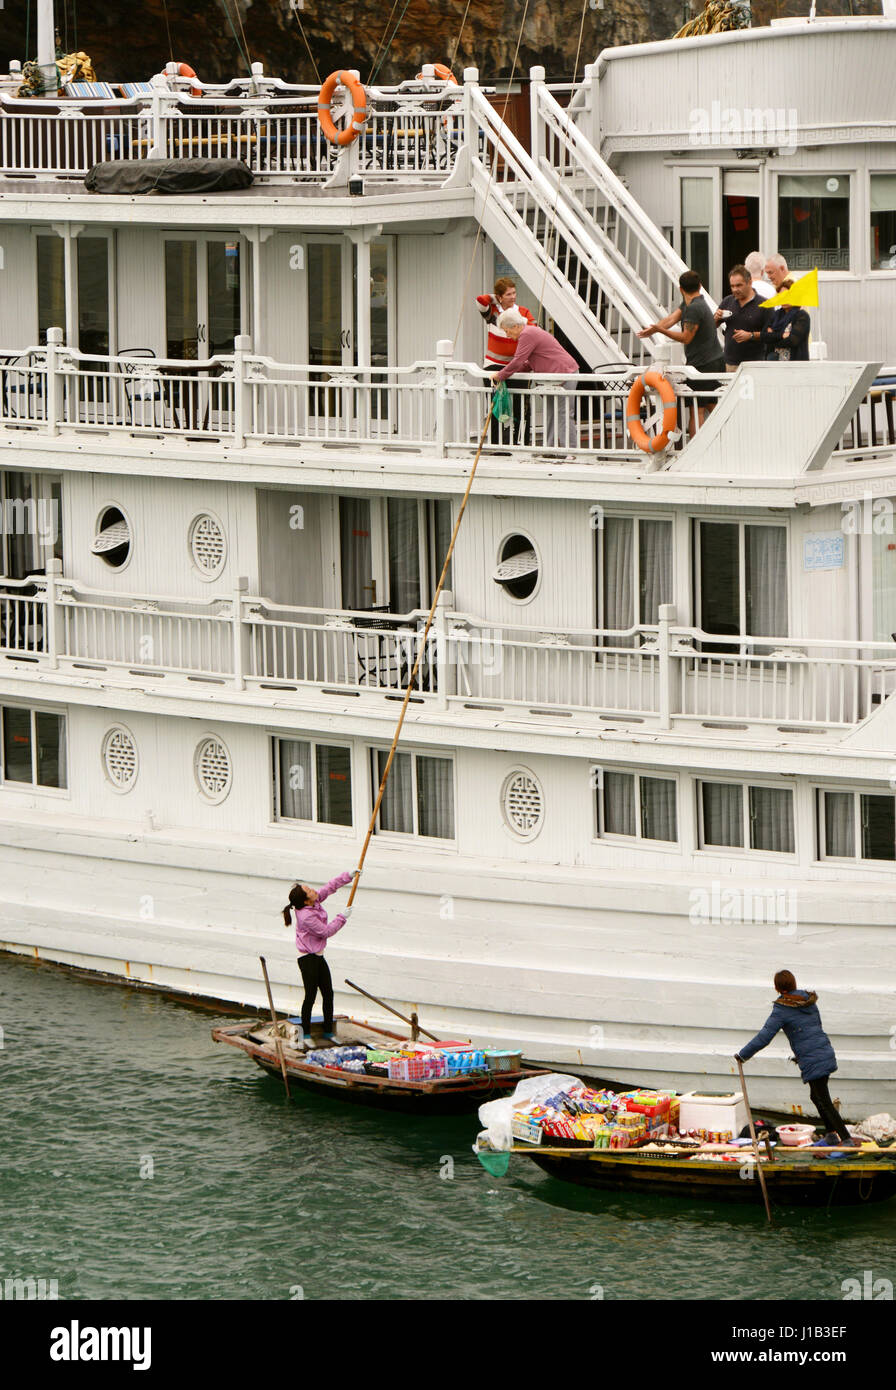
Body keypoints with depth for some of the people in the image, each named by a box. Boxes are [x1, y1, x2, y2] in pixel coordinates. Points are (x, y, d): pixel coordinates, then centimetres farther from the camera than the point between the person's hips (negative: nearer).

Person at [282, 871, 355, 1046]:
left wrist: (349, 876, 12)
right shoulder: (306, 916, -25)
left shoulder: (315, 900, -1)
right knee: (311, 996, -5)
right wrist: (342, 918, -10)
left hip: (318, 957, 9)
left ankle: (328, 1032, 19)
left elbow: (329, 887, 13)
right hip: (308, 959, -9)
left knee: (328, 994, 10)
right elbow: (326, 931, -18)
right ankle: (306, 1034, 3)